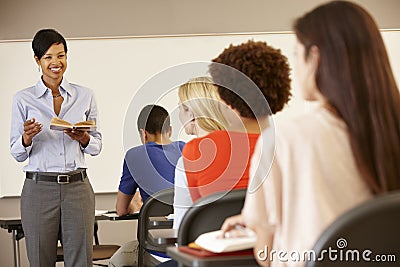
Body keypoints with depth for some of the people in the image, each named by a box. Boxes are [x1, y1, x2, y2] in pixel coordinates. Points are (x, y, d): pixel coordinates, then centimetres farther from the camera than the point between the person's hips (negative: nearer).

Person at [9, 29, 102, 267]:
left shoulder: (85, 96, 7)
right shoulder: (23, 99, 3)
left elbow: (97, 146, 11)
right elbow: (17, 154, 4)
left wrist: (83, 138, -11)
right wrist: (27, 137, -17)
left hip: (78, 187, 1)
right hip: (39, 188, -1)